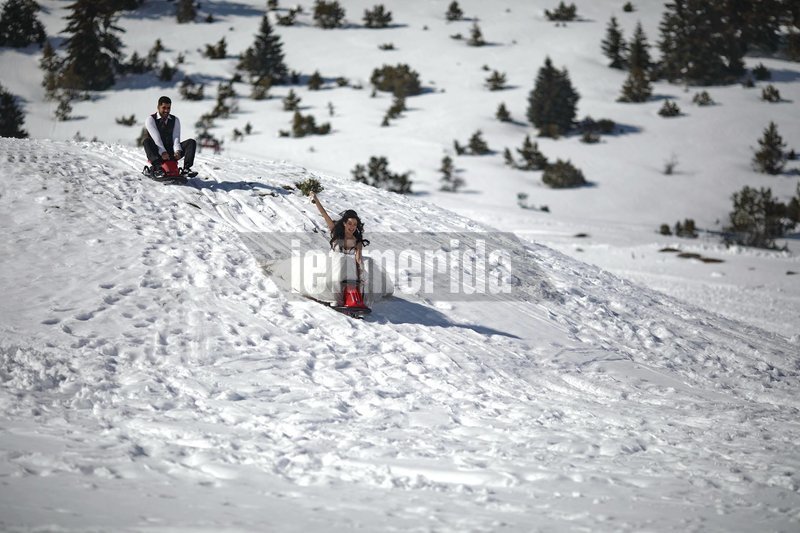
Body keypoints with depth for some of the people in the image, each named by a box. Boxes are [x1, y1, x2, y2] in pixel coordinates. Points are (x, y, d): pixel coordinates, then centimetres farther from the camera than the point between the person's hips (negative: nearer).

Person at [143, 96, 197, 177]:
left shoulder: (175, 120, 9)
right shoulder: (150, 119, -4)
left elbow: (176, 138, -4)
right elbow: (156, 138, -17)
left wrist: (177, 151, -24)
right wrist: (163, 152, -31)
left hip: (171, 153, 3)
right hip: (157, 153, -3)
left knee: (191, 142, -15)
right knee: (147, 141, -33)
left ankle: (186, 169, -35)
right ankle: (157, 167, -53)